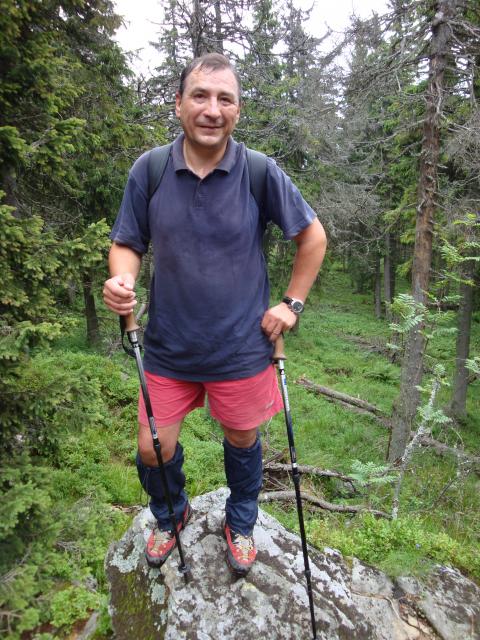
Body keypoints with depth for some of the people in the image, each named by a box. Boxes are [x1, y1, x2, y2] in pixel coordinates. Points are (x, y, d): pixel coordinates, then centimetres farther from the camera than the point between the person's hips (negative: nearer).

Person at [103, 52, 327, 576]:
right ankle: (170, 515, 45)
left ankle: (240, 523, 49)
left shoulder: (261, 173, -9)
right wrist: (120, 280, -19)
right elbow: (127, 243, 2)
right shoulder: (148, 171, -6)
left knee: (242, 441, 17)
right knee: (152, 450, 9)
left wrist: (292, 303, -2)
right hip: (168, 347, 2)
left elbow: (313, 237, 2)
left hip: (242, 348, -1)